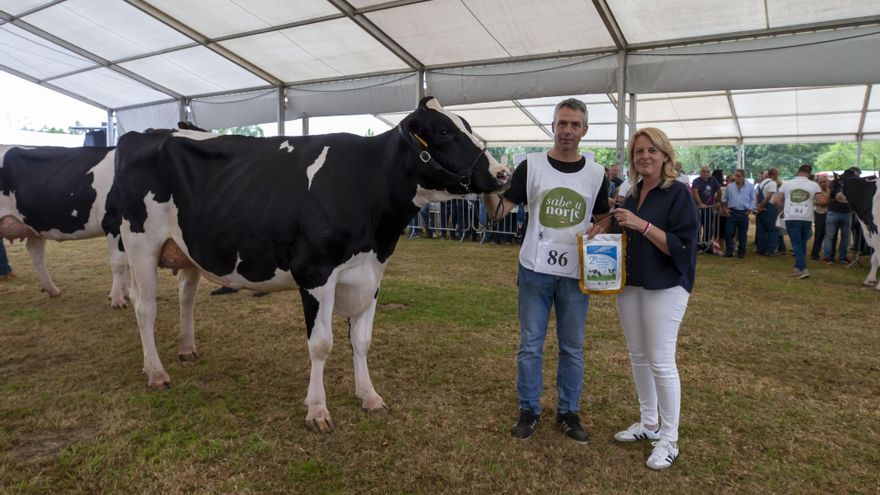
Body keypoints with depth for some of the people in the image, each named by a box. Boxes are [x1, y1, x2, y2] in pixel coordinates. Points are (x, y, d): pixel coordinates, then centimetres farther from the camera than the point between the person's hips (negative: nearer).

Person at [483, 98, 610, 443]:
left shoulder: (596, 174, 4)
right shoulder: (531, 166, -2)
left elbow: (603, 218, 14)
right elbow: (498, 212, -6)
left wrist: (600, 229, -10)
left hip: (575, 274, 2)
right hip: (535, 270, -1)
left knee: (573, 348, 12)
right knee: (530, 345, 8)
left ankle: (568, 412, 28)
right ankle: (529, 410, 24)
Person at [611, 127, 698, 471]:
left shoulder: (678, 194, -10)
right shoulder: (633, 194, 10)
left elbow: (682, 246, -19)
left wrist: (641, 224, -24)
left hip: (665, 288, -7)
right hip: (630, 285, 7)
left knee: (661, 362, -3)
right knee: (638, 357, 13)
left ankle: (669, 439, 11)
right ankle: (648, 423, 29)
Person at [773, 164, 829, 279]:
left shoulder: (787, 183, 2)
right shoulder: (813, 185, 1)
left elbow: (776, 199, 1)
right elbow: (822, 201, -5)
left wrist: (784, 208, 17)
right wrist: (813, 201, 16)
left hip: (791, 218, -1)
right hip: (806, 219, 1)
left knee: (797, 244, -2)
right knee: (802, 244, 16)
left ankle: (803, 268, -14)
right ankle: (799, 267, 22)